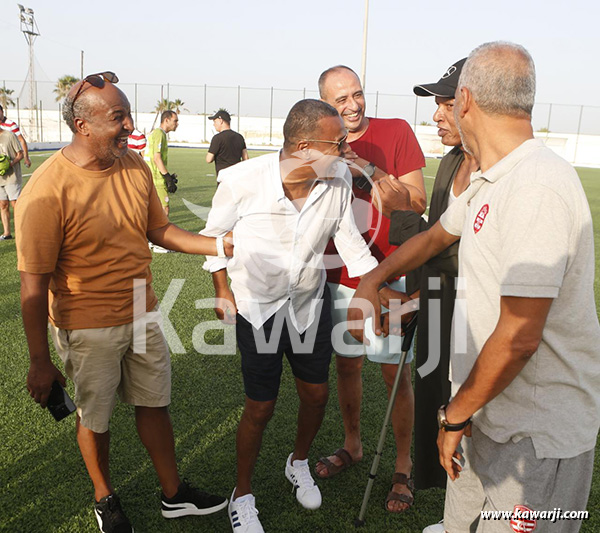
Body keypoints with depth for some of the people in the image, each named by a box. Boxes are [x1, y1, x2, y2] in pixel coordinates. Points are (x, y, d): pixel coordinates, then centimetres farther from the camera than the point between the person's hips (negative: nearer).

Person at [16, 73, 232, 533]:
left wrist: (219, 246, -2)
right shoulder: (48, 191, -23)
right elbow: (34, 285, -18)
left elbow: (158, 229, 10)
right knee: (95, 418, 15)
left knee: (154, 404, 19)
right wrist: (40, 361, -14)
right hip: (88, 326, -5)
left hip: (143, 313, 6)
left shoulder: (135, 166, -3)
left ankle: (174, 494, 39)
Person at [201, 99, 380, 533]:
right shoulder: (243, 180, -23)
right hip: (258, 306, -3)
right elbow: (215, 232, -5)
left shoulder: (338, 177, -14)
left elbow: (349, 238, 0)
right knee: (260, 407, 4)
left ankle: (299, 463, 47)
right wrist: (223, 291, -3)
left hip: (312, 301, 4)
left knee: (316, 393, 15)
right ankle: (243, 496, 30)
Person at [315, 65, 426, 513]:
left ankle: (404, 467, 23)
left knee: (397, 375, 4)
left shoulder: (396, 132, -7)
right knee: (347, 364, 16)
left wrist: (371, 172, -22)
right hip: (339, 276, 4)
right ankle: (352, 446, 38)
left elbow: (418, 202, -12)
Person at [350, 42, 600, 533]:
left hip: (538, 435, -8)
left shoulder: (537, 188, -26)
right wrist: (372, 280, 31)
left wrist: (456, 416, -13)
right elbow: (435, 237, 24)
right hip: (488, 414, 8)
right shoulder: (489, 183, 6)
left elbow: (518, 338, -26)